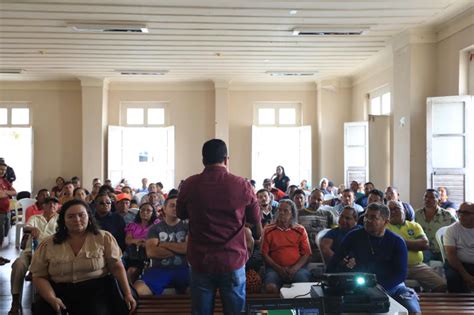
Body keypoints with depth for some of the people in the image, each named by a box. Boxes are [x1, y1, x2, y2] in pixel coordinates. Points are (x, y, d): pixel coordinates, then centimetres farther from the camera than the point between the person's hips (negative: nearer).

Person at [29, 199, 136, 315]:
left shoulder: (104, 238, 2)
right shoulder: (47, 245, 5)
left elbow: (117, 267, 3)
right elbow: (39, 277, 5)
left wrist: (127, 294, -5)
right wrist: (52, 298, -13)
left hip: (96, 291, -1)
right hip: (61, 293, 2)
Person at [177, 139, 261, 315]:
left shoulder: (189, 185, -8)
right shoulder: (243, 185, -10)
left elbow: (181, 215, 11)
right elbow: (255, 219, 5)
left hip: (200, 261, 1)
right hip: (233, 260, -1)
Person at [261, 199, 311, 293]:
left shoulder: (300, 230, 11)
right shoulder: (268, 230, 9)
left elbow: (307, 254, 7)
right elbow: (264, 253, 5)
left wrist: (295, 268, -9)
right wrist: (279, 268, -8)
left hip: (297, 267, 1)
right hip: (275, 268, 0)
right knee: (270, 287, -30)